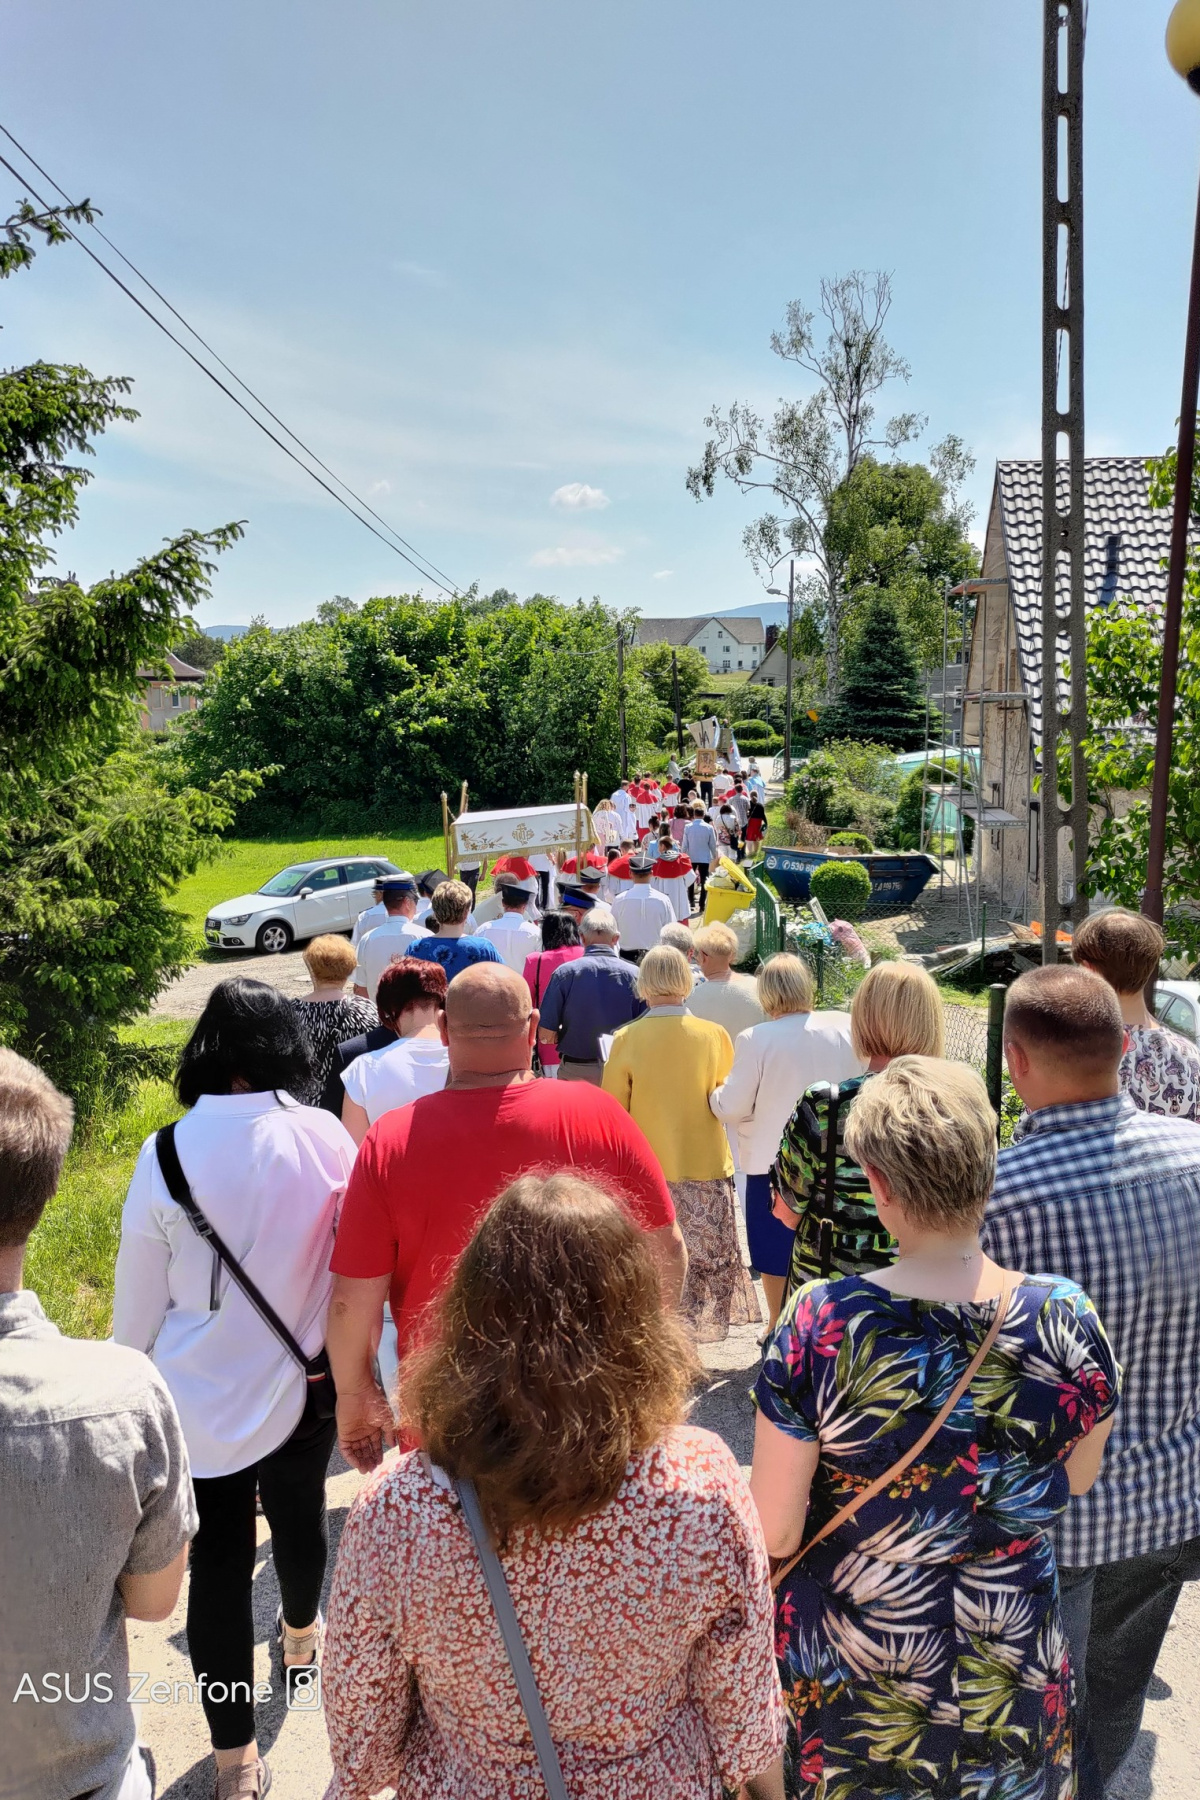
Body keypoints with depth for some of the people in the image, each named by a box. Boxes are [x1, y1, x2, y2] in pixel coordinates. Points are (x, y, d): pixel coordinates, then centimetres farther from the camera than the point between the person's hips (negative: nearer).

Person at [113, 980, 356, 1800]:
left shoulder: (167, 1154, -19)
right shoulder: (329, 1140, -16)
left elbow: (139, 1298, -6)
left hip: (200, 1395, -2)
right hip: (301, 1385, 2)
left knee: (218, 1563, 12)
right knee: (300, 1517, 26)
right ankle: (301, 1632, 54)